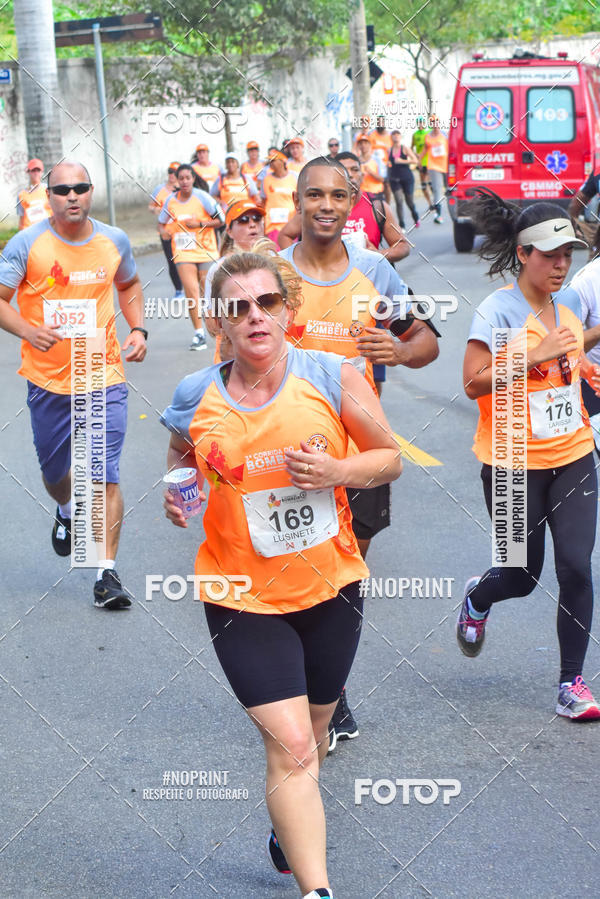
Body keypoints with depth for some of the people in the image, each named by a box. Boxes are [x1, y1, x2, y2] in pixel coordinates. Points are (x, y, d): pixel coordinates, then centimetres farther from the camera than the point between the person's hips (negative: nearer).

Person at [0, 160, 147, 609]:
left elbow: (130, 285, 21)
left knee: (106, 475, -9)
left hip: (104, 376, 0)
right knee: (54, 471, 17)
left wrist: (138, 329, 5)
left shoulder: (114, 240, 2)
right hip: (48, 380, 0)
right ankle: (67, 513, 52)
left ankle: (108, 573, -4)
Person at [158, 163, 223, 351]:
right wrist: (163, 231, -5)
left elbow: (221, 220, -3)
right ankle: (199, 333, -10)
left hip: (205, 251, -2)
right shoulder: (170, 201, 4)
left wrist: (200, 223, -16)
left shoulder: (202, 198, -7)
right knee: (191, 292, -12)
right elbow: (162, 222, 18)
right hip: (183, 253, 2)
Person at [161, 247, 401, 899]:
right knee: (291, 747, -11)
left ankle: (289, 827, 49)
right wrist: (177, 495, -4)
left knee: (311, 731, 21)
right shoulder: (196, 398, -6)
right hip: (243, 597, -2)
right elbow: (182, 456, 17)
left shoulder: (332, 376, -8)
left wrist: (337, 470, -17)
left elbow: (390, 457, 1)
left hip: (330, 585, 2)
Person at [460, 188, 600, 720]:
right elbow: (474, 383, -19)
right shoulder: (498, 311, -13)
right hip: (513, 464, -4)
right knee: (523, 577, 7)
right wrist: (535, 356, -25)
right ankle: (478, 597, 44)